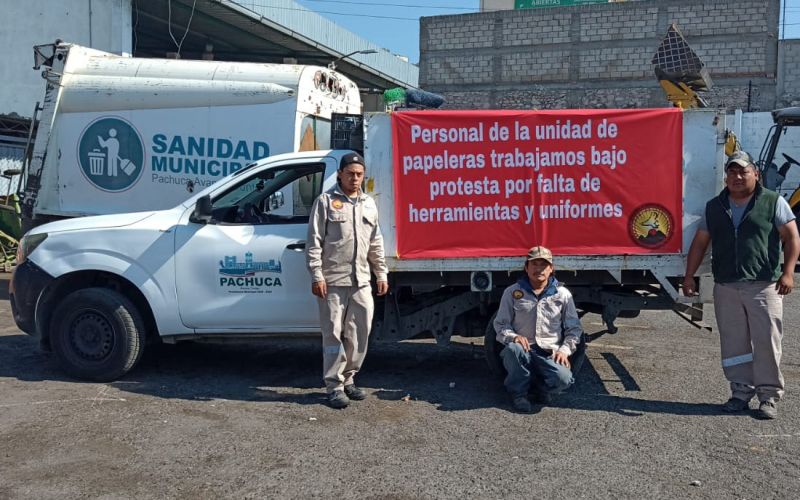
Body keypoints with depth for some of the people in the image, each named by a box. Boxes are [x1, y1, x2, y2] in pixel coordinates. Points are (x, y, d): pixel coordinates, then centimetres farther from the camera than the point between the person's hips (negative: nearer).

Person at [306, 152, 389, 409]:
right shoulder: (326, 201, -1)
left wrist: (381, 274, 16)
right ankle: (334, 386, 7)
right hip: (333, 281, -5)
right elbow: (315, 241, -5)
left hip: (361, 282, 6)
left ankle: (348, 379, 23)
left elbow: (376, 243, 21)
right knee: (334, 335, -1)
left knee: (359, 334, 9)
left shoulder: (368, 204, 16)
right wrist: (316, 275, -12)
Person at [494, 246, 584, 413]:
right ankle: (518, 392, -9)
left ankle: (538, 386, 7)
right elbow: (500, 324, 9)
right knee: (513, 349, -37)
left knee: (563, 379, -31)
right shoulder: (512, 292, 6)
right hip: (523, 352, 0)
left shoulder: (563, 294, 9)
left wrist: (564, 350, -4)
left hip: (550, 354, 0)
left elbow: (574, 328, 13)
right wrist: (513, 337, -13)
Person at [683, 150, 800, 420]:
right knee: (734, 344, 7)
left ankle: (769, 396, 6)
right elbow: (700, 243, 15)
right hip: (725, 287, 4)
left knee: (766, 342, -3)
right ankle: (741, 392, 17)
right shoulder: (714, 207, 14)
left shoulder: (773, 202, 3)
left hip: (764, 286, -3)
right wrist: (689, 276, 8)